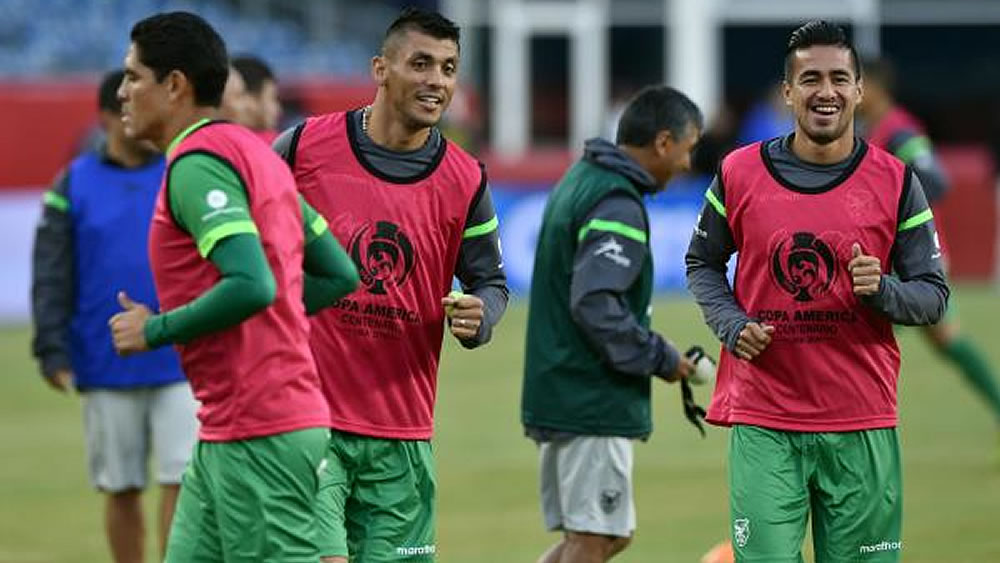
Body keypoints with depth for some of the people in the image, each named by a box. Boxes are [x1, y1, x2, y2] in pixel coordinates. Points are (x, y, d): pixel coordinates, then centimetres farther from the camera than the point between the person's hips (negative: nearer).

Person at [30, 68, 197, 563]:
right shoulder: (75, 184, 2)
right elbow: (51, 276, 0)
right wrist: (52, 350, -9)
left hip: (183, 363, 0)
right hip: (107, 369, 0)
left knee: (182, 481, -7)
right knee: (121, 489, 7)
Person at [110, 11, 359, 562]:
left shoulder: (196, 162, -13)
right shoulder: (253, 154, 17)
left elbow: (252, 285, -26)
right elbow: (339, 274, 19)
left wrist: (155, 331, -13)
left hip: (257, 434, -10)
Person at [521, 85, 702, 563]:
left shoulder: (580, 179, 14)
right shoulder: (618, 206, -17)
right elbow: (597, 304, -25)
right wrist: (659, 358, -13)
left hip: (559, 394, 10)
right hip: (595, 404, -10)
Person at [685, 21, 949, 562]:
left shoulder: (895, 182, 3)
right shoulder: (739, 173, 3)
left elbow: (933, 296, 6)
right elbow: (701, 263, 17)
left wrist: (881, 291, -15)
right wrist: (731, 325, -2)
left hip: (862, 426, 0)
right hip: (763, 422, 0)